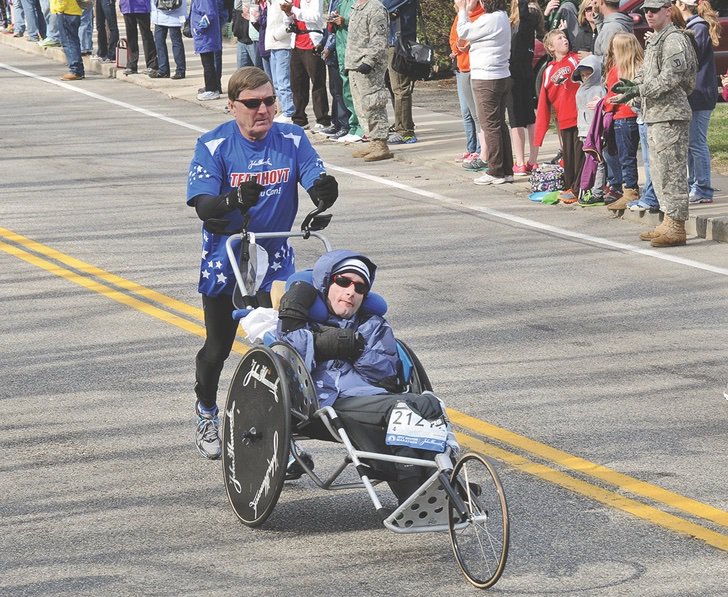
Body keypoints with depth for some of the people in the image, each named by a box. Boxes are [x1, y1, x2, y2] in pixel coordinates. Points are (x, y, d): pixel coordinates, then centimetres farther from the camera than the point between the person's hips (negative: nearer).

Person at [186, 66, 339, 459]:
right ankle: (206, 412, 37)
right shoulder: (213, 146, -12)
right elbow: (202, 205, -21)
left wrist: (324, 191, -40)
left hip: (274, 262, 1)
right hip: (224, 261, -1)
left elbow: (317, 181, -15)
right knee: (217, 348, 10)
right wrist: (235, 200, -43)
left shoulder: (291, 140, -6)